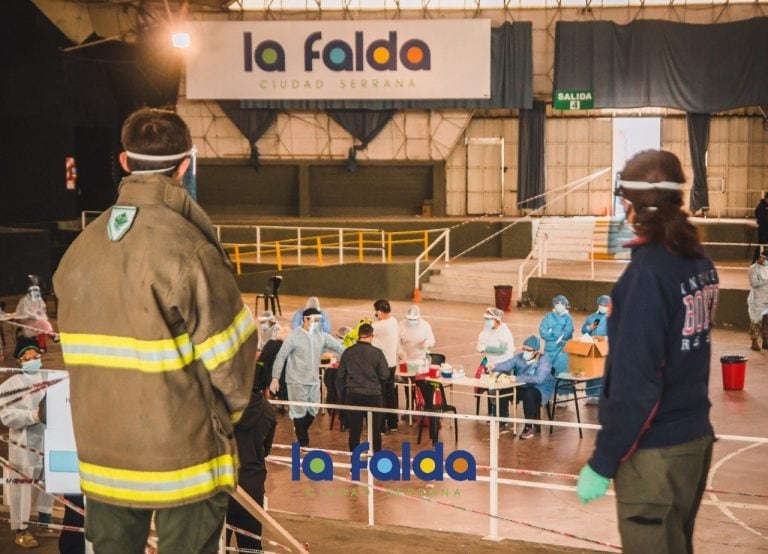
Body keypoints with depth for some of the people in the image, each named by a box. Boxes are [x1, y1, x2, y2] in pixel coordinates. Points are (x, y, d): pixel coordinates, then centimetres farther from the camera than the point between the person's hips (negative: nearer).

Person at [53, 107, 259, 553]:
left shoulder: (81, 249, 2)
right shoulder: (188, 248, -17)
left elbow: (79, 349, 5)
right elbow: (229, 350, -12)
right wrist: (228, 410, 8)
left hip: (102, 453, 6)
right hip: (182, 453, -5)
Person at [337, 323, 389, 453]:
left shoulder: (348, 352, -4)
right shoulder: (377, 353, -12)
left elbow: (341, 375, 2)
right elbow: (384, 375, -8)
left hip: (353, 394, 2)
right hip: (373, 394, -2)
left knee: (354, 429, 10)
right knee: (375, 429, 9)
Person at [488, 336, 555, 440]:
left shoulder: (544, 360, -16)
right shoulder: (519, 357, 1)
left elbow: (539, 379, -32)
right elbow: (506, 365, -14)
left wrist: (517, 378, -39)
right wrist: (494, 367, -37)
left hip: (540, 389, -6)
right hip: (522, 388, 6)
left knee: (528, 394, -37)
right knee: (502, 391, -16)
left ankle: (529, 428, -24)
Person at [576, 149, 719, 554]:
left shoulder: (648, 271, -20)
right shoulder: (698, 260, 2)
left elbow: (635, 380, -22)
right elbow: (684, 349, 8)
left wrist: (603, 462, -17)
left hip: (654, 450, -8)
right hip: (695, 437, 8)